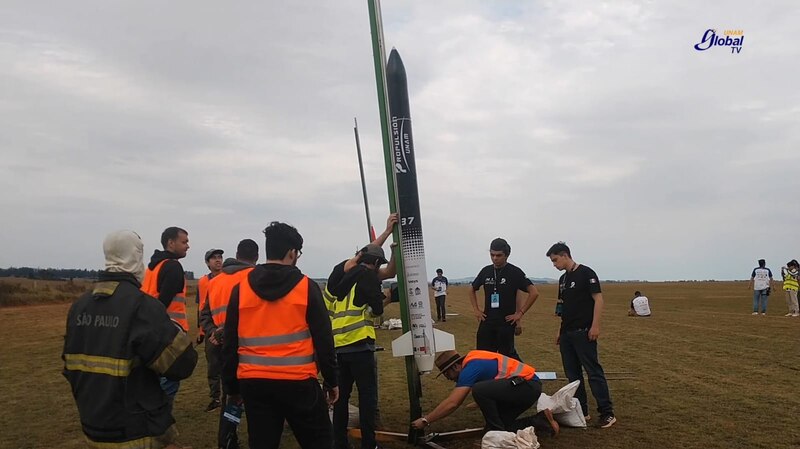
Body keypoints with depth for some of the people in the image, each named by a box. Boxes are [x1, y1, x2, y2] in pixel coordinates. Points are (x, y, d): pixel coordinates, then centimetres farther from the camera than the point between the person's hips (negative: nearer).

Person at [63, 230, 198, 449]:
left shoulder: (79, 305, 2)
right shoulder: (141, 306, -20)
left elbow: (71, 367, 12)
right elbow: (181, 364, -22)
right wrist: (175, 333, -3)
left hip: (94, 429, 7)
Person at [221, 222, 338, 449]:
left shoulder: (241, 289, 3)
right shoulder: (307, 287, -5)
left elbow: (229, 344, 6)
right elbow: (323, 340, -4)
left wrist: (231, 387, 16)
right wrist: (331, 381, 7)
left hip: (253, 383, 3)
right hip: (298, 382, -3)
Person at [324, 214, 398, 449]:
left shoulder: (342, 271, 12)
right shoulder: (368, 275, -7)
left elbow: (364, 253, 26)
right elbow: (377, 308, -5)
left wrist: (387, 232, 31)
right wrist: (386, 298, 17)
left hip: (337, 344, 7)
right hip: (358, 344, -7)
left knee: (341, 394, 14)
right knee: (367, 395, 2)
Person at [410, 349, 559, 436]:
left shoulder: (470, 367, -17)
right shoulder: (471, 361, 12)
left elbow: (452, 403, -22)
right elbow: (456, 401, 19)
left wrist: (425, 420, -14)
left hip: (527, 385, -11)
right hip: (529, 387, 11)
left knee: (479, 390, -24)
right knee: (501, 424, 8)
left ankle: (497, 433, -8)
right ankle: (539, 420, 11)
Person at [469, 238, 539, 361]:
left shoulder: (515, 272, -7)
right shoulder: (486, 271, 7)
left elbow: (534, 293, -11)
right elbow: (472, 290, 22)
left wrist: (520, 313, -12)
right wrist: (476, 310, 11)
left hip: (506, 323, -5)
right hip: (487, 322, 5)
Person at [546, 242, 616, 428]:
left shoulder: (586, 273, -8)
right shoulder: (563, 279, 15)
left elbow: (598, 299, -12)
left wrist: (595, 326, -18)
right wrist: (560, 331, 17)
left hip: (583, 332, -8)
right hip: (567, 333, 8)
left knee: (594, 372, -7)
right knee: (572, 373, 9)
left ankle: (607, 413, -1)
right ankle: (581, 411, 17)